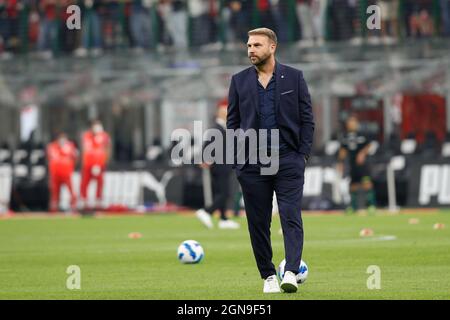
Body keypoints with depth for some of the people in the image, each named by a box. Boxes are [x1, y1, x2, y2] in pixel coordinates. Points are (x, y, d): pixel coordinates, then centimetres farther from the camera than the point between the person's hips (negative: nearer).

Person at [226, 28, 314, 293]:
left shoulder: (294, 77, 4)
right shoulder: (239, 80, 9)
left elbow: (307, 119, 5)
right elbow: (232, 122, 11)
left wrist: (303, 154, -3)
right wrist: (237, 158, 2)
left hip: (288, 161, -2)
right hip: (252, 163, 2)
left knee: (291, 218, -12)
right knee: (258, 223, 4)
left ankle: (291, 273, -19)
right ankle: (268, 276, 13)